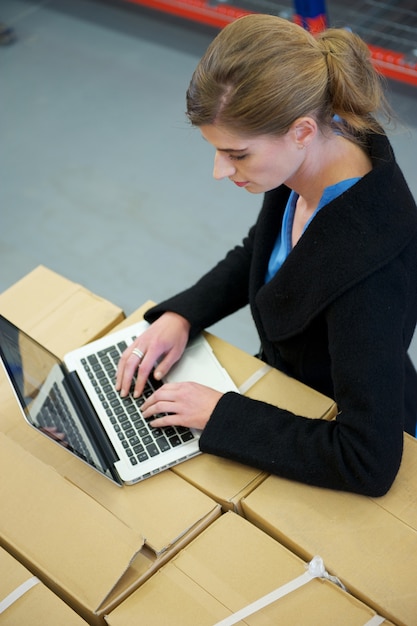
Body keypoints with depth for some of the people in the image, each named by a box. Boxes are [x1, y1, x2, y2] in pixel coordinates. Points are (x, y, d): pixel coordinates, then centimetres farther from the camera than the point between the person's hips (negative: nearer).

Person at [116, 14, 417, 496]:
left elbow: (369, 464, -36)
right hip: (288, 383, 7)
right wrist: (179, 314, -8)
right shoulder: (320, 150, -16)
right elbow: (255, 254, 6)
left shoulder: (366, 259, -41)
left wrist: (220, 414, -30)